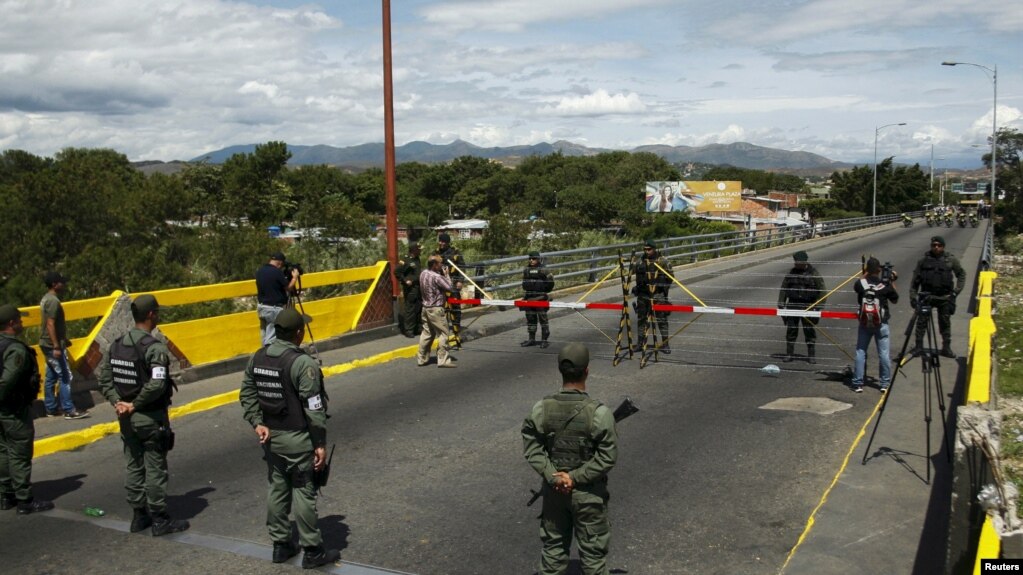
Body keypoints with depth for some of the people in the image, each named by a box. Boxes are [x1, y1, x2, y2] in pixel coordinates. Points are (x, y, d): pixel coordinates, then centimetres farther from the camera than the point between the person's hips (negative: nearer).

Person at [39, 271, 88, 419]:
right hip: (53, 345, -10)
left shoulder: (46, 298, 13)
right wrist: (56, 347, -25)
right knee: (65, 376, -7)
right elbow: (50, 325, -23)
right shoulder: (53, 301, -18)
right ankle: (69, 410, -5)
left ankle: (51, 409, 18)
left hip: (47, 344, 10)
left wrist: (64, 339, 28)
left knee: (51, 377, 13)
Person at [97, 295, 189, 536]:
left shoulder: (116, 345, 4)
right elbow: (156, 385, -29)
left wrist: (118, 403, -3)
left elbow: (104, 380, 4)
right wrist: (135, 405, -16)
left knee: (133, 467, 16)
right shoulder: (155, 348, -19)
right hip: (151, 419, -7)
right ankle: (160, 520, 12)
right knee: (155, 470, 3)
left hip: (127, 418, 7)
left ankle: (139, 516, 26)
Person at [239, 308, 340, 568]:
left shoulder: (257, 359, 2)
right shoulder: (303, 363, -20)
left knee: (277, 489, 16)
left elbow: (247, 394, 5)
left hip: (270, 436, 7)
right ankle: (313, 551, 12)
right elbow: (314, 408, -19)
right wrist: (320, 444, -14)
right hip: (297, 439, -7)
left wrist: (257, 423, 3)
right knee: (303, 493, 2)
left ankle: (280, 545, 28)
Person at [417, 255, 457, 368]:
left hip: (426, 307, 9)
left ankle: (422, 358, 20)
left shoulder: (423, 273, 3)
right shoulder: (436, 277, -22)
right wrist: (446, 275, -5)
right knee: (443, 333, 0)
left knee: (427, 333, 16)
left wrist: (442, 274, 3)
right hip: (436, 309, -8)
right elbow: (449, 287, -15)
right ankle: (443, 360, 0)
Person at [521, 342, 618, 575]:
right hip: (588, 494, -3)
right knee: (593, 548, 13)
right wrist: (577, 477, -13)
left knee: (553, 544, 19)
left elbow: (532, 447, -7)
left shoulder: (541, 409, -11)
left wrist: (553, 476, -10)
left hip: (553, 490, 3)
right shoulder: (599, 412, -20)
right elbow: (607, 456, -18)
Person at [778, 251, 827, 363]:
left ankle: (811, 355, 11)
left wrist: (818, 306, -9)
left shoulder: (813, 273, -2)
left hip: (808, 307, -2)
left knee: (810, 331, 2)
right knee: (791, 330, 5)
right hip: (793, 306, 2)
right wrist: (781, 304, 4)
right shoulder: (791, 273, 7)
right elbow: (783, 288, 11)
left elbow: (822, 291, -2)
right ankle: (788, 354, 13)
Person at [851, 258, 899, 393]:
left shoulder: (861, 283, -8)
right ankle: (885, 383, 12)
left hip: (864, 323, 1)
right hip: (881, 324, -1)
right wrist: (893, 282, 10)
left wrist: (865, 275, 18)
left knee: (860, 352, 7)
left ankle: (858, 384, 7)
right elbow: (895, 300, 7)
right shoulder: (886, 285, -8)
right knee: (884, 353, 7)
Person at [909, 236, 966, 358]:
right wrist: (913, 296, -1)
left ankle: (946, 347, 17)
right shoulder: (923, 260, 1)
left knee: (945, 323, 8)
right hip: (926, 296, 0)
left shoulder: (951, 260, 0)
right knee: (921, 321, -2)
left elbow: (962, 275, 11)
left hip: (944, 297, 0)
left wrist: (956, 291, 1)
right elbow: (915, 280, 4)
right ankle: (919, 346, 5)